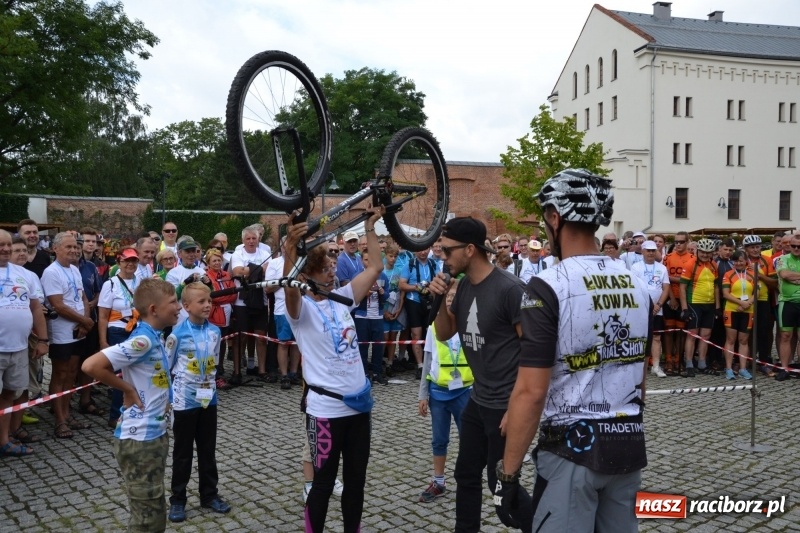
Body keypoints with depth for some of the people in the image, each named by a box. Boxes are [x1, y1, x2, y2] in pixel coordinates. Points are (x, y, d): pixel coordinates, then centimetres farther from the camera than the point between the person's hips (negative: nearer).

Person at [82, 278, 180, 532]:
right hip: (139, 439, -9)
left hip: (155, 434, 9)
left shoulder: (154, 337, 8)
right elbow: (91, 366, -29)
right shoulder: (142, 340, -21)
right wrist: (128, 390, -17)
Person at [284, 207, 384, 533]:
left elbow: (375, 268, 10)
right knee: (323, 482, 8)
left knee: (356, 479, 17)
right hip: (326, 409, -6)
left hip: (359, 403, 6)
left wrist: (370, 227, 5)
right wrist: (290, 249, -51)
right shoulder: (302, 308, -11)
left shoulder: (342, 298, 7)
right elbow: (290, 290, -34)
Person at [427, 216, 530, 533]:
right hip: (477, 401, 8)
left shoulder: (509, 288, -19)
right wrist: (440, 300, -7)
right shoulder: (464, 286, 4)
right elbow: (444, 334, 12)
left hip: (505, 406, -8)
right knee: (466, 475, 19)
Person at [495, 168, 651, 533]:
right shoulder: (637, 285, 6)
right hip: (629, 445, 7)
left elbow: (532, 392, -19)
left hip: (572, 447, -7)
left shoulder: (549, 286, -16)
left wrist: (508, 473, -12)